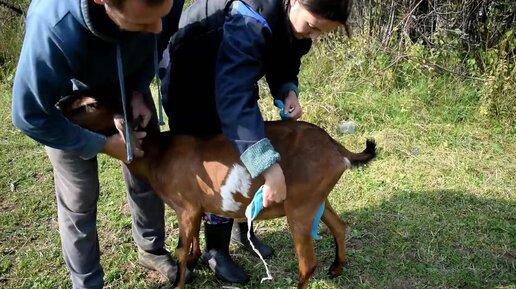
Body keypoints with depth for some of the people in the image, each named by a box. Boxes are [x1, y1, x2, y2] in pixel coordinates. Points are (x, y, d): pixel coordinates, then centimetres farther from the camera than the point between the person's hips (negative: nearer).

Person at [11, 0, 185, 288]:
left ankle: (152, 249, 39)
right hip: (69, 98, -4)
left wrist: (139, 91, -18)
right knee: (79, 200, 1)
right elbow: (31, 117, -27)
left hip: (128, 84, 4)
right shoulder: (54, 31, -45)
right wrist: (104, 145, -22)